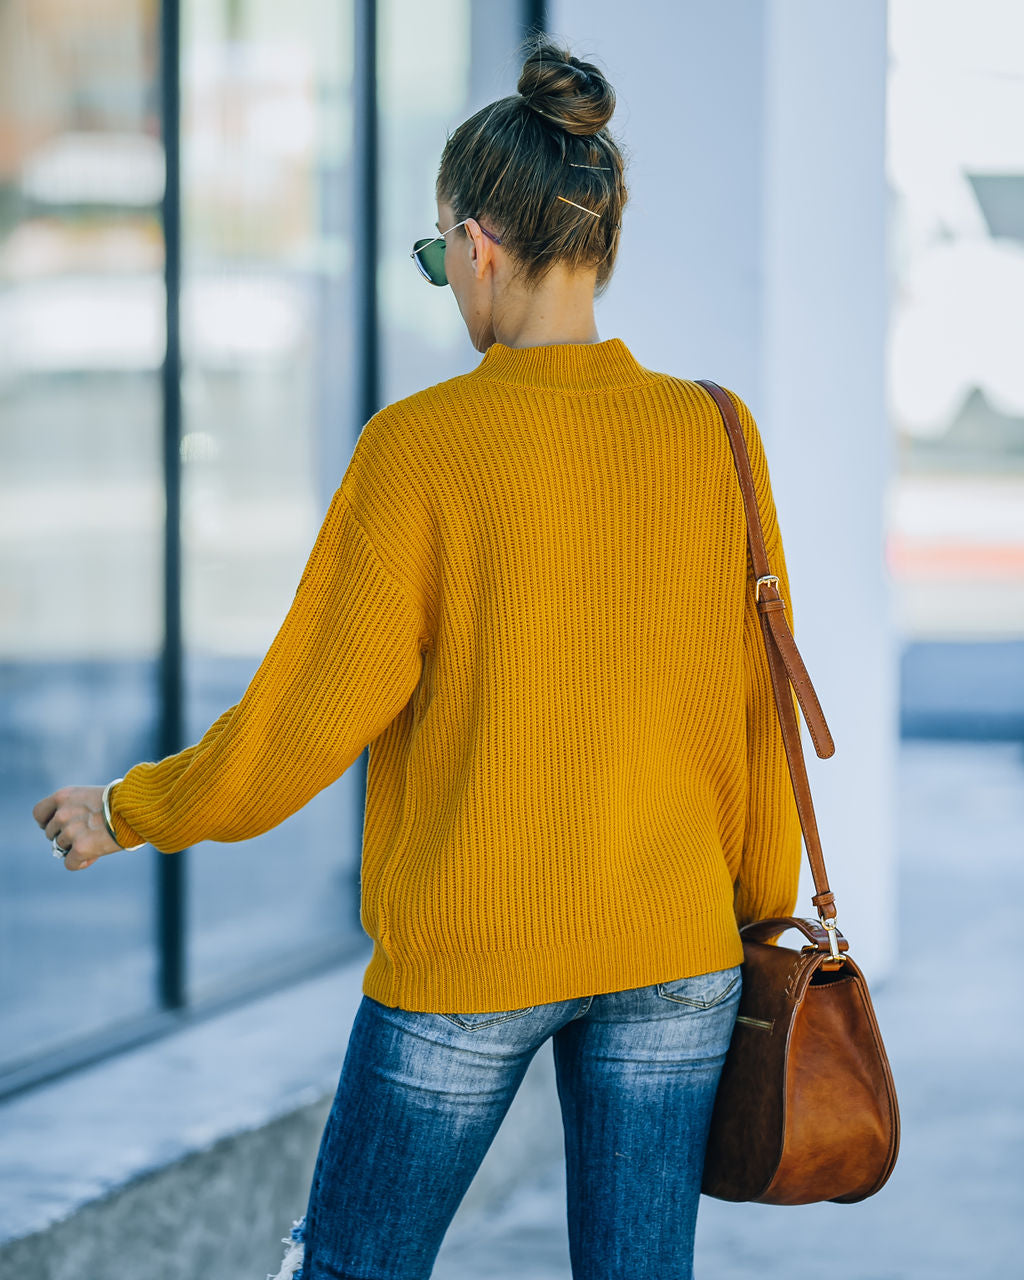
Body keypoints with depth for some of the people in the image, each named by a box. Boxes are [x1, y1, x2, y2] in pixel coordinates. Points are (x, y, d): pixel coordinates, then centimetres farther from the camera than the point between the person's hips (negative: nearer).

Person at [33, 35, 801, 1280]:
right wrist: (766, 929, 15)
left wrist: (129, 812, 6)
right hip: (674, 946, 3)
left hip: (467, 954, -3)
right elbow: (759, 714, 3)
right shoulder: (712, 437, -3)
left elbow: (308, 719, -10)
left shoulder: (423, 445, -13)